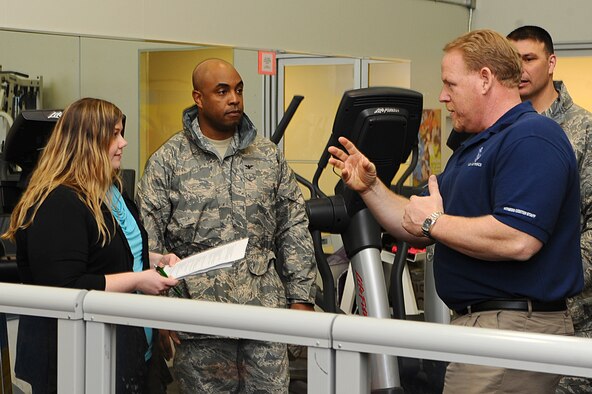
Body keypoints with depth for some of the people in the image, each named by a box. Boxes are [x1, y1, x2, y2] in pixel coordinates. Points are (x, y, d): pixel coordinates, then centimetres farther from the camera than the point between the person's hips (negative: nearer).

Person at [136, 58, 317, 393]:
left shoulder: (269, 156, 11)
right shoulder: (168, 161, 1)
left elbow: (295, 230, 11)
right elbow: (149, 243, -2)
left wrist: (301, 298, 4)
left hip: (266, 311, 2)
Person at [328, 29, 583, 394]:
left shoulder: (532, 139, -14)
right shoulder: (474, 147, 20)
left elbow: (516, 240, -27)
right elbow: (419, 231, 23)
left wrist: (434, 221, -14)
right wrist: (370, 187, 9)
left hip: (514, 329, -10)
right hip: (475, 322, 10)